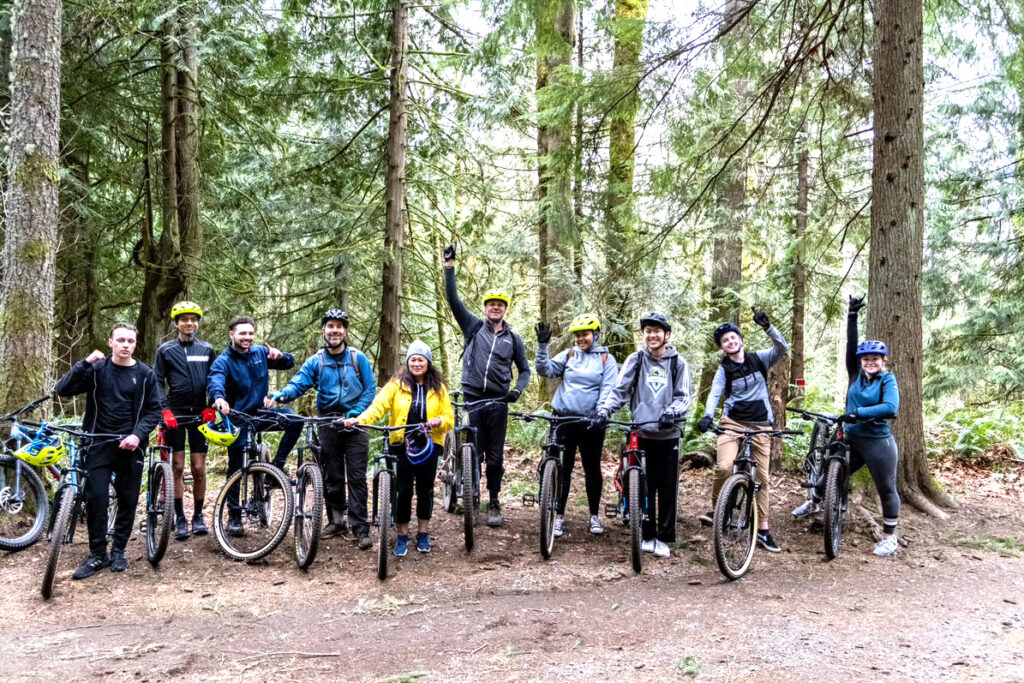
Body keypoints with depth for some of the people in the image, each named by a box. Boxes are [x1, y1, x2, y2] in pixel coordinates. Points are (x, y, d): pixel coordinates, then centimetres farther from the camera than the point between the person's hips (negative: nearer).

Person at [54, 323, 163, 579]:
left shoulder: (145, 374, 3)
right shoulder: (97, 369, 3)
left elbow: (154, 411, 3)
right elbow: (62, 389, -7)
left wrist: (138, 435, -13)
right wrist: (85, 363, -17)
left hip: (130, 446, 1)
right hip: (99, 444, 0)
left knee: (128, 500, 4)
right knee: (96, 499, -5)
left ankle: (118, 550, 21)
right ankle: (97, 554, 8)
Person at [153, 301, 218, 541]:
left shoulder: (207, 350, 9)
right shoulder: (166, 350, 4)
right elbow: (157, 382, 0)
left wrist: (211, 407, -2)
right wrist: (165, 410, -13)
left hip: (199, 414, 1)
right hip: (175, 413, -1)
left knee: (199, 468, 1)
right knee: (177, 467, -1)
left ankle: (198, 516, 14)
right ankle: (179, 518, 6)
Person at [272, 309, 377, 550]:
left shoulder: (358, 358, 2)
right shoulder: (315, 361, 4)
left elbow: (370, 389, 1)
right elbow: (298, 383, -9)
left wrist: (356, 412, -13)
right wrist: (282, 395, -31)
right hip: (328, 425, 2)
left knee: (357, 477, -5)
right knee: (332, 476, 9)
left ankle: (361, 528, -2)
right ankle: (336, 521, 22)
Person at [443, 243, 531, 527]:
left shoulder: (513, 339, 10)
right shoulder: (473, 327, 7)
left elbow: (524, 369, 15)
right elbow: (453, 299, -1)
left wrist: (518, 389, -6)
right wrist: (449, 265, -8)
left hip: (498, 402, 1)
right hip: (472, 399, -1)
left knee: (495, 456, 4)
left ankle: (494, 503, 17)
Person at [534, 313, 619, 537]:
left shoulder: (606, 359, 2)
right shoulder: (569, 355, 6)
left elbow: (608, 390, -6)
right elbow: (546, 370, -4)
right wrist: (542, 346, -15)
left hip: (590, 422, -1)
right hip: (564, 418, 1)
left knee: (592, 468, 9)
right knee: (562, 467, 4)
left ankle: (594, 515, 23)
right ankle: (559, 515, 13)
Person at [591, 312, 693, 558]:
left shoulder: (678, 363, 4)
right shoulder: (635, 360, 6)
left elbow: (684, 396, 1)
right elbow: (619, 391, 2)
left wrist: (671, 412, -19)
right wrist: (603, 410, -13)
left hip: (668, 435, 0)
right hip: (641, 434, 0)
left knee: (667, 489, 3)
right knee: (644, 488, 3)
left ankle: (664, 538, 15)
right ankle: (647, 536, 14)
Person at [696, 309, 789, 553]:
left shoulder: (759, 359, 5)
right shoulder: (724, 369, 3)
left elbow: (782, 348, -10)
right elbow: (714, 394, -11)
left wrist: (767, 327, -24)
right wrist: (708, 416, -30)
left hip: (760, 425, 1)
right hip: (732, 422, -1)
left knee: (762, 477, 2)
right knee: (724, 467, -25)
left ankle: (763, 530, 11)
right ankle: (716, 509, -2)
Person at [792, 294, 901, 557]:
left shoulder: (888, 380, -9)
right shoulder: (856, 375, 3)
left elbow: (891, 408, -25)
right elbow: (851, 346, -5)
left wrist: (858, 413, -29)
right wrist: (852, 316, -13)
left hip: (878, 443, -5)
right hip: (852, 439, 5)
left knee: (886, 490, 4)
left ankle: (890, 537, 17)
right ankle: (813, 503, 45)